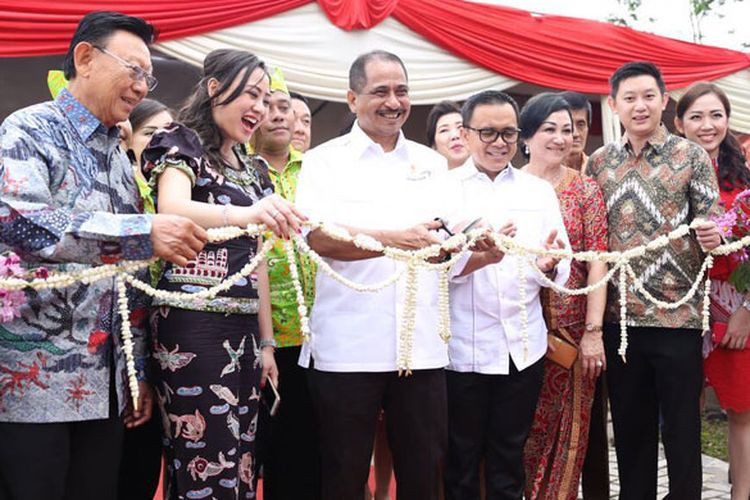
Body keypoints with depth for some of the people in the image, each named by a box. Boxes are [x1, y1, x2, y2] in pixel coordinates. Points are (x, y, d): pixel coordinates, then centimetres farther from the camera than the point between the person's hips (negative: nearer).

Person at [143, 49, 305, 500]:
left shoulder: (254, 170, 20)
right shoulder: (182, 144, -2)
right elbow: (171, 210, -23)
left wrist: (266, 340, 14)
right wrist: (243, 214, -42)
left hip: (243, 330, 7)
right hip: (192, 326, -7)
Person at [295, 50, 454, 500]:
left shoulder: (432, 164, 16)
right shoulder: (324, 161, 3)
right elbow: (320, 238, -13)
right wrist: (396, 239, -25)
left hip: (422, 346, 3)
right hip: (347, 347, -3)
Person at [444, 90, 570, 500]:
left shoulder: (539, 190, 10)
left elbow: (562, 269, 5)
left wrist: (549, 265, -17)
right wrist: (478, 258, -26)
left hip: (524, 346, 3)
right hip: (463, 347, -3)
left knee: (509, 459, 13)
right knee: (461, 459, 7)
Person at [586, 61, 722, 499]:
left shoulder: (692, 156, -1)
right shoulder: (599, 163, 8)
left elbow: (711, 227, -3)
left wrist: (713, 237, -26)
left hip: (678, 315, -3)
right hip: (619, 317, 3)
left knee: (681, 431, 5)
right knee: (630, 430, 13)